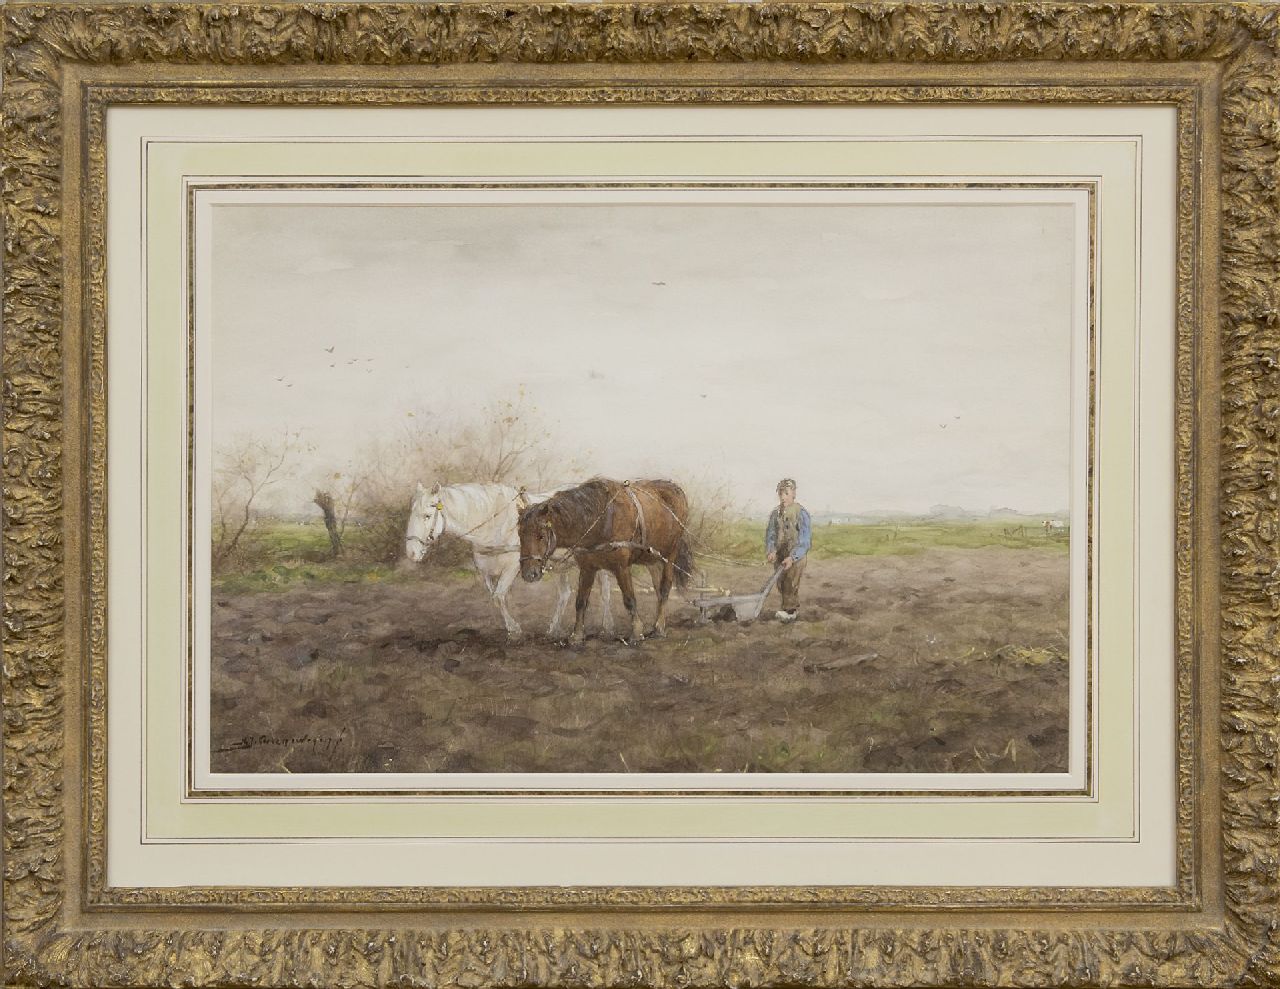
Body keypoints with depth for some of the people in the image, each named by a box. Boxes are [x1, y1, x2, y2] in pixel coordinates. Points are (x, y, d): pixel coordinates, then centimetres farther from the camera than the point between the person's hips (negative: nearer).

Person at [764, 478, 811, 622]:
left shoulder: (801, 513, -14)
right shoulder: (775, 513, 3)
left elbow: (805, 540, -16)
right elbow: (770, 534, 4)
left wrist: (792, 557, -26)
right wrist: (771, 551, -17)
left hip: (796, 555, -6)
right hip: (780, 554, 6)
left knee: (790, 583, -9)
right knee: (781, 583, 10)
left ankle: (789, 611, 1)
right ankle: (794, 606, 29)